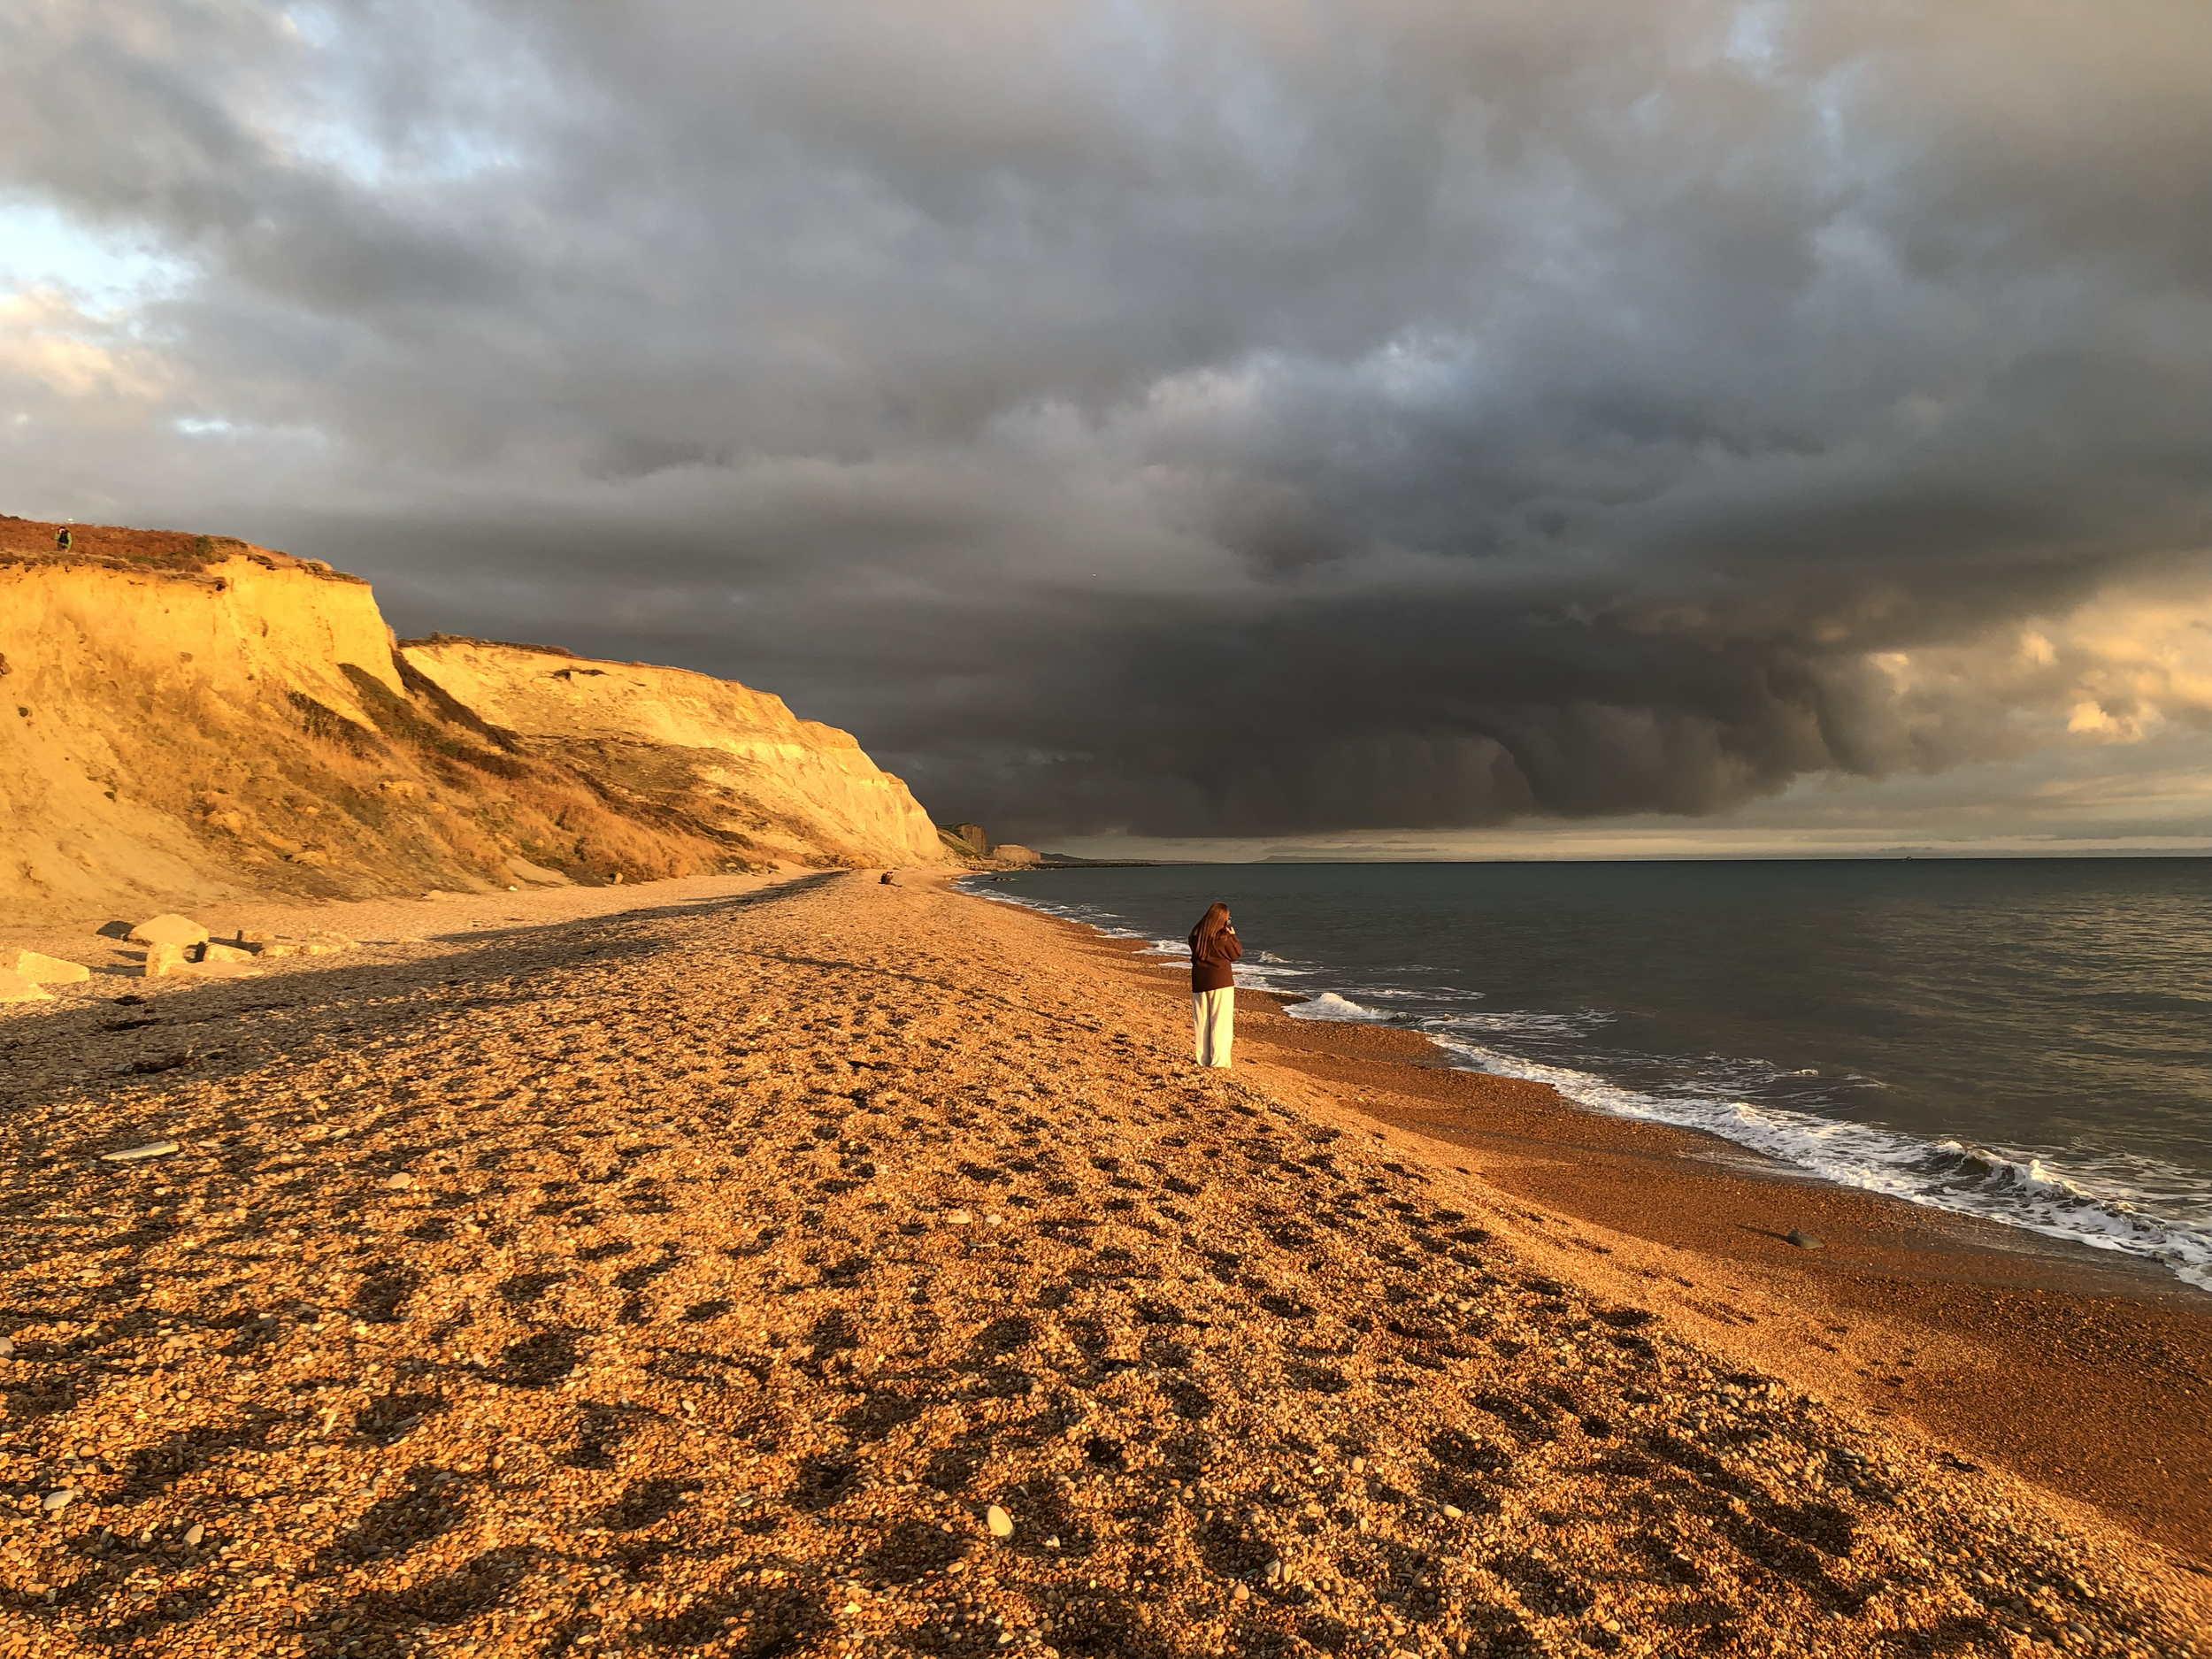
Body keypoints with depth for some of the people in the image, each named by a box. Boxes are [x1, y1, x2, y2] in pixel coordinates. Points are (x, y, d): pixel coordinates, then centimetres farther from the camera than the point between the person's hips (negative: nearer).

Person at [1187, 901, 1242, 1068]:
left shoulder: (1195, 934, 0)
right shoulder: (1222, 937, -14)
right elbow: (1236, 954, -4)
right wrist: (1232, 935, 7)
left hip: (1199, 982, 5)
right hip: (1220, 981, -5)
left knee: (1201, 1022, 11)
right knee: (1220, 1022, 2)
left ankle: (1203, 1059, 16)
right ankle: (1219, 1060, 0)